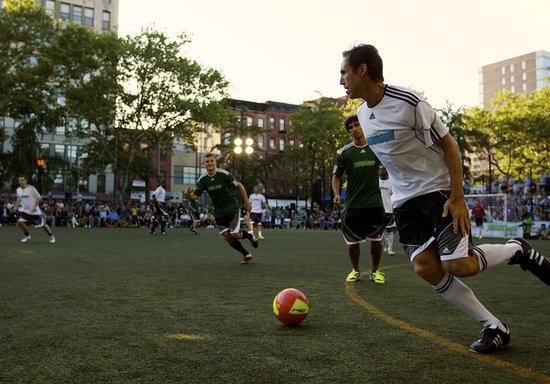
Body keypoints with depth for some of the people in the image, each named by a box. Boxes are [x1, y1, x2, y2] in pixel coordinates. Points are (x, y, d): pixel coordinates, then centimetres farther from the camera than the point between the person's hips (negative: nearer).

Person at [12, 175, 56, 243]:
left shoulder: (31, 188, -16)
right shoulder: (18, 190, 0)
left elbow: (39, 198, -12)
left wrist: (35, 206, -23)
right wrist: (16, 206, 1)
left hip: (35, 211, -4)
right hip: (25, 210, 4)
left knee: (43, 225, 4)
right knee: (21, 221, -19)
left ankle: (51, 236, 25)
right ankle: (27, 236, 3)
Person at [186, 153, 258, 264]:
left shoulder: (224, 174, -17)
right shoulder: (203, 179, -5)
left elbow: (239, 187, -8)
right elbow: (195, 195, -5)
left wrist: (246, 203, -6)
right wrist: (189, 195, -29)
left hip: (232, 208, -4)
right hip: (219, 212, 4)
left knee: (234, 234, -9)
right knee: (227, 236, 0)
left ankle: (250, 236, 25)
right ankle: (246, 255, 19)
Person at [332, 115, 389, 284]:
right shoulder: (344, 152, 0)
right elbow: (336, 176, 5)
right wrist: (336, 194, -12)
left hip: (374, 202, 1)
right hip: (352, 204, -1)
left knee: (376, 240, 5)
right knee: (353, 241, 5)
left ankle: (376, 271, 24)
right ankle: (355, 270, 27)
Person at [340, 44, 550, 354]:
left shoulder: (408, 103, -18)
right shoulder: (363, 114, 6)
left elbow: (448, 145, -13)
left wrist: (457, 197, -18)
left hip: (439, 190, -6)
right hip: (405, 200, 7)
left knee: (459, 266, -17)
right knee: (424, 266, -9)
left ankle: (518, 250, 14)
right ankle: (494, 327, 4)